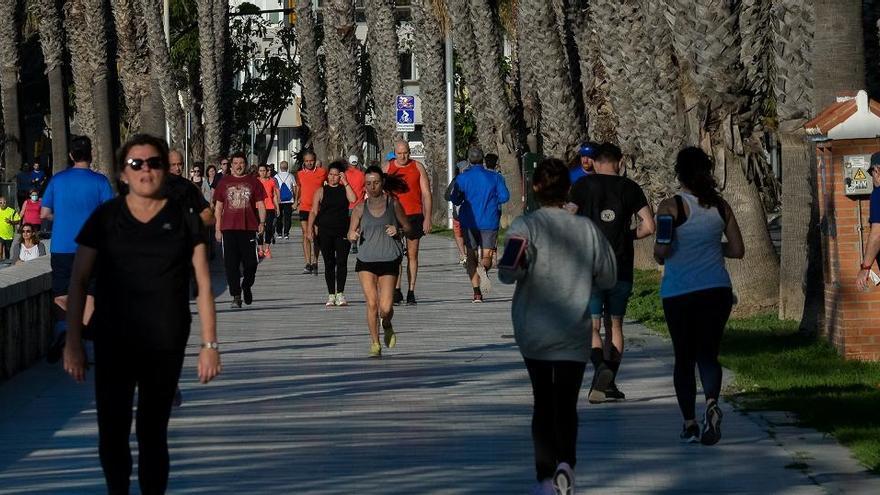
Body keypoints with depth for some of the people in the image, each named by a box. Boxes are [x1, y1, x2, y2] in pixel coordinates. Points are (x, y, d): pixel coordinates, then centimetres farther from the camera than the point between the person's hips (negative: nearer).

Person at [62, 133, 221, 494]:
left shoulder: (184, 220, 1)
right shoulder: (104, 218, 0)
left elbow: (204, 286, 2)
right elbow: (79, 282, 2)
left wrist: (209, 345, -4)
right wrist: (73, 344, -3)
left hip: (166, 345, 0)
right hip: (113, 343, 0)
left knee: (153, 433, 6)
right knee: (112, 434, 0)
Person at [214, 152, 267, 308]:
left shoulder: (253, 182, 7)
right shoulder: (224, 182, 10)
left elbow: (260, 205, 8)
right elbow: (218, 206, 13)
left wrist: (262, 222, -8)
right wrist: (218, 229, 8)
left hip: (249, 228, -1)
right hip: (229, 229, 1)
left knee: (250, 263, 0)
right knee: (231, 264, -3)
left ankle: (246, 287, 27)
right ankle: (236, 296, 1)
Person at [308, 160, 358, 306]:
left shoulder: (345, 189, 7)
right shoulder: (321, 191, 8)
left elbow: (353, 199, -14)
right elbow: (314, 211, 4)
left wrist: (345, 183, -10)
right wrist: (310, 228, -8)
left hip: (342, 231, -1)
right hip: (325, 231, 1)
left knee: (342, 261, -7)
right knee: (329, 263, 3)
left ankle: (340, 294, -3)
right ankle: (331, 294, 7)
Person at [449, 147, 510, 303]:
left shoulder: (462, 178, -1)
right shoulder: (495, 177, 0)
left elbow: (455, 200, 2)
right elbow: (504, 196, -4)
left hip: (469, 222, 0)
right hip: (489, 222, 0)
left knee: (472, 256, 11)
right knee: (486, 257, 7)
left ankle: (477, 292, 1)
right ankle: (483, 268, -31)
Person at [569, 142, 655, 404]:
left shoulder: (584, 185, -2)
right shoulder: (630, 188, 3)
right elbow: (648, 226, -2)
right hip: (621, 269, 2)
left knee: (591, 326, 0)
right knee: (615, 325, 14)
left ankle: (601, 366, -27)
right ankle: (609, 384, 10)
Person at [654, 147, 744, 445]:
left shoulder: (671, 207, -8)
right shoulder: (720, 207, 4)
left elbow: (661, 251, -16)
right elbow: (737, 250, 7)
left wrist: (660, 254, 5)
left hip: (679, 294, -2)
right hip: (717, 290, 2)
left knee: (684, 358, 10)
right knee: (708, 353, 5)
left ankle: (689, 423, 10)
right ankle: (712, 402, -23)